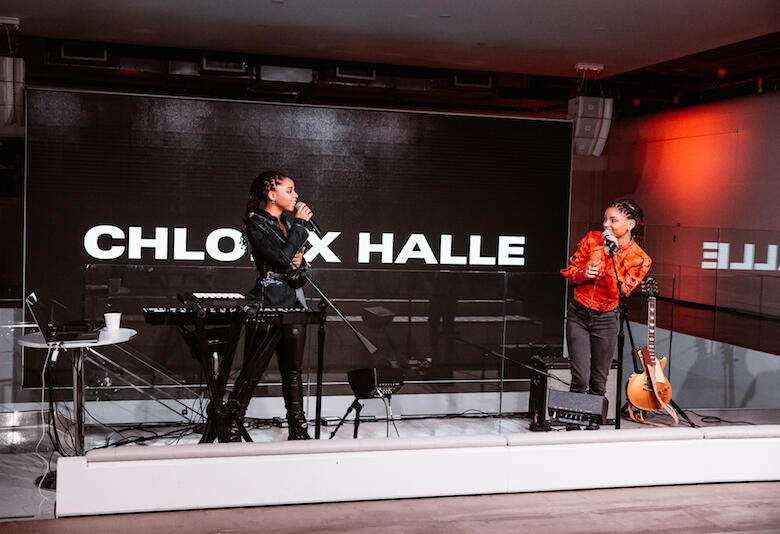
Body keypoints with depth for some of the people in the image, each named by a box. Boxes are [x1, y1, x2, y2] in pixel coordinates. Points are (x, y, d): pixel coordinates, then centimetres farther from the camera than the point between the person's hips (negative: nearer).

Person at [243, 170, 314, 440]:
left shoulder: (287, 223, 17)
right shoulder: (255, 224, -7)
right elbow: (282, 259, -17)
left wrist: (299, 262, 0)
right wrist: (300, 224, -10)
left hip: (293, 301, 7)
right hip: (267, 302, -7)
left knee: (293, 370, 9)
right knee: (254, 368, -3)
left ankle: (298, 429, 15)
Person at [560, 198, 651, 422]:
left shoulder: (639, 259, -8)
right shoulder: (592, 240, -3)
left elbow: (619, 292, -18)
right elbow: (570, 270, 5)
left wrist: (613, 256, -23)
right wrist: (583, 273, -18)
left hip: (605, 319, 0)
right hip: (578, 314, 1)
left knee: (598, 383, 7)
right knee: (580, 379, -7)